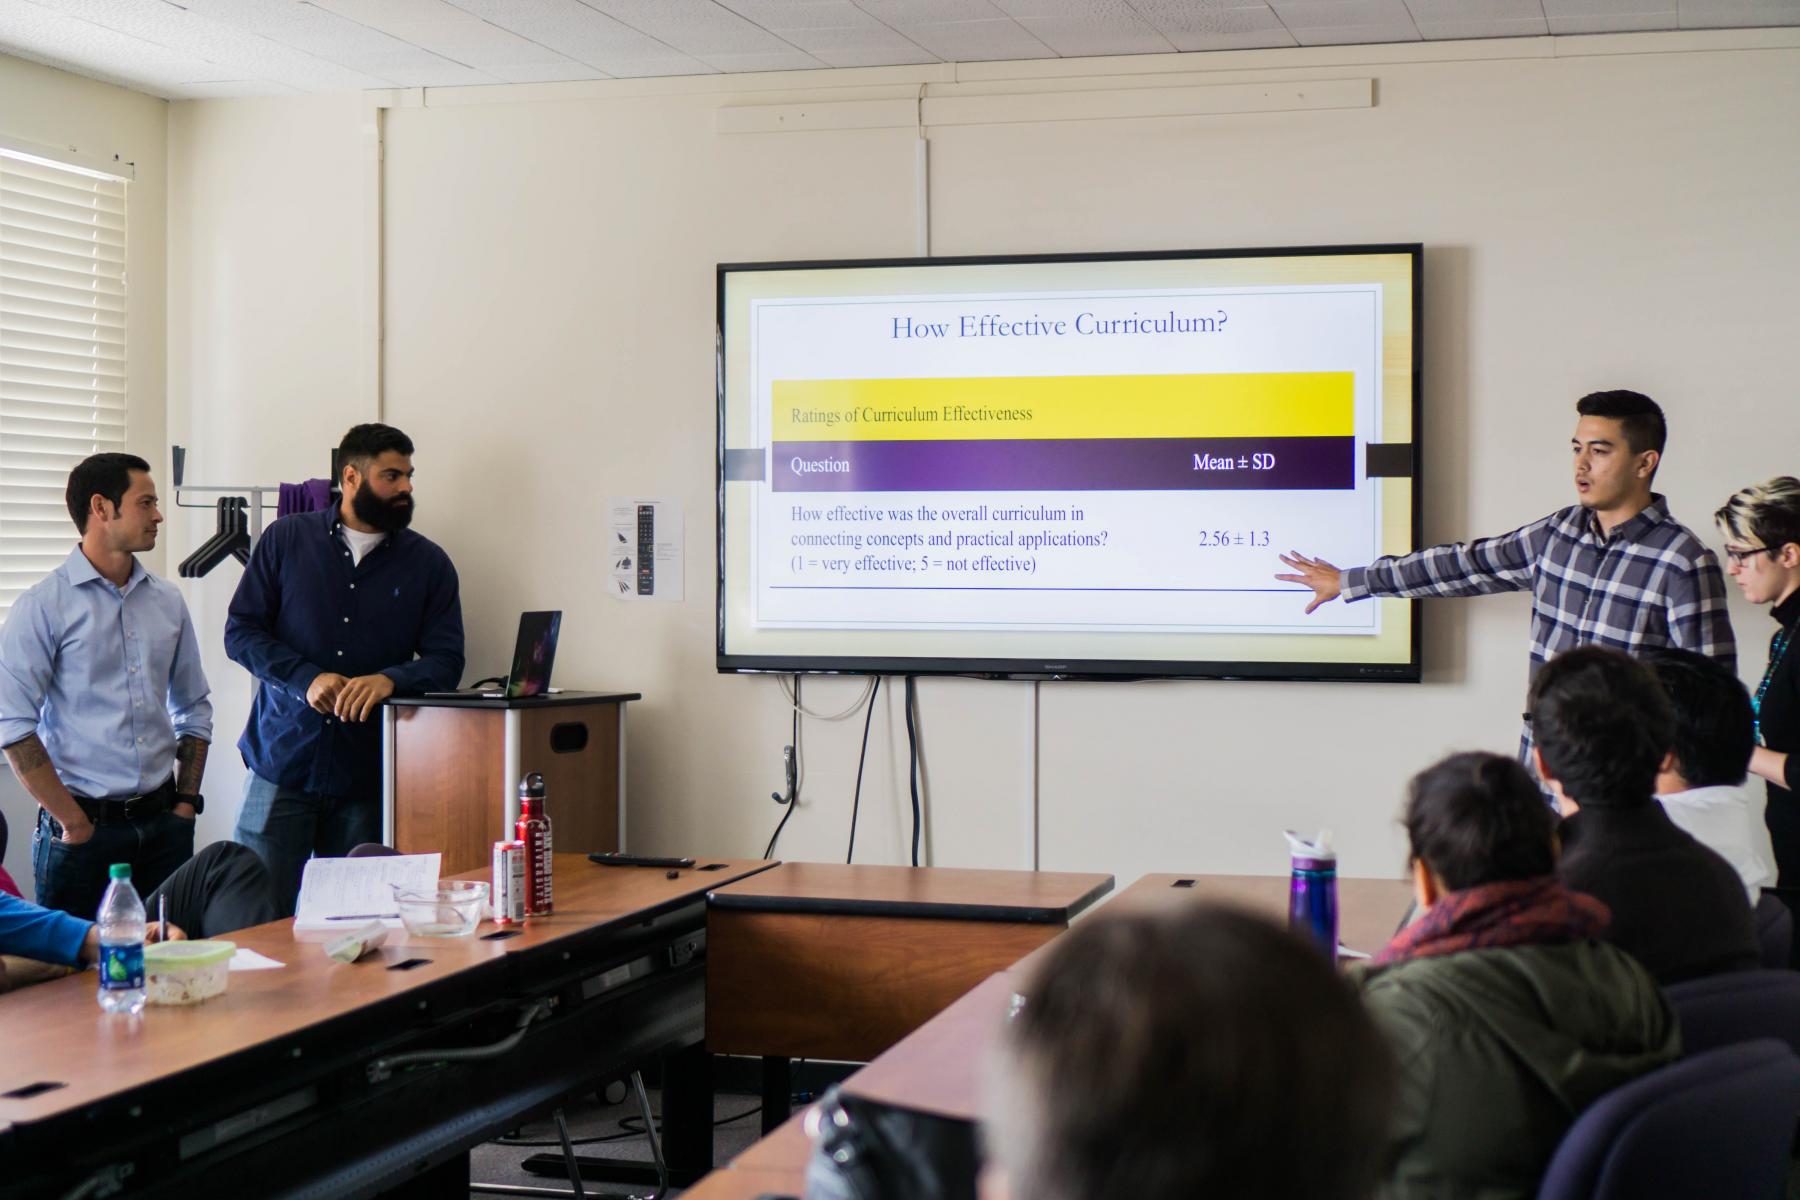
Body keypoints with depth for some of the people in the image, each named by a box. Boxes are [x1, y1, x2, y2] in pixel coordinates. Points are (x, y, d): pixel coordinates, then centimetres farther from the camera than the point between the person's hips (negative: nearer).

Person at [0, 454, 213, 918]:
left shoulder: (167, 601, 11)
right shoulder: (43, 606, -6)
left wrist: (186, 803, 10)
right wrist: (73, 821, -12)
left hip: (163, 826, 5)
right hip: (84, 832, -5)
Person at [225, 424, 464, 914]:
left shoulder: (429, 564, 8)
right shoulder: (286, 539, 5)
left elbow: (446, 661, 2)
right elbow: (240, 632, 1)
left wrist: (389, 679, -19)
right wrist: (307, 679, -15)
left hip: (368, 780, 1)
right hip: (282, 763, -1)